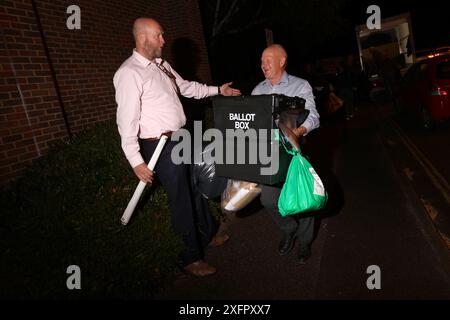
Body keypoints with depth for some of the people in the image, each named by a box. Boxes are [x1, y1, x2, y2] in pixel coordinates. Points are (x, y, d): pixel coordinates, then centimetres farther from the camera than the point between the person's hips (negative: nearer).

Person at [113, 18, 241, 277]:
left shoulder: (162, 65, 10)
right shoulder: (130, 73, -16)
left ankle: (206, 235, 42)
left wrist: (218, 90, 22)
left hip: (181, 139, 9)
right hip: (161, 146, -8)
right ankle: (191, 258, 22)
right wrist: (136, 161, -23)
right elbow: (127, 120, -20)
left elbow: (186, 87, 24)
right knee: (181, 200, 2)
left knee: (195, 189, 20)